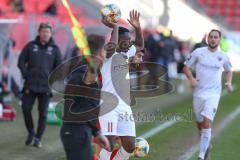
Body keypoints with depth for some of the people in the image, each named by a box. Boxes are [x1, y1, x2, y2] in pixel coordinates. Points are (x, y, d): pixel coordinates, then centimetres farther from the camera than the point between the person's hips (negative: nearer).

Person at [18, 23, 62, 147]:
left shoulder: (54, 49, 4)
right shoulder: (30, 46, 5)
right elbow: (21, 61, 7)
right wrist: (26, 74, -3)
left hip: (46, 87, 0)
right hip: (30, 85, 1)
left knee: (43, 113, 0)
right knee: (26, 109, -3)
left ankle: (38, 138, 10)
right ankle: (31, 133, 18)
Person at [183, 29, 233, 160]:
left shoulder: (223, 57, 3)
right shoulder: (198, 52, -1)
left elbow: (228, 71, 22)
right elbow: (186, 67, 6)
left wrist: (229, 82, 3)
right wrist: (191, 78, -13)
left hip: (213, 94, -1)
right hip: (199, 93, 1)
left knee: (207, 123, -17)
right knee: (200, 125, 12)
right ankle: (206, 145, 41)